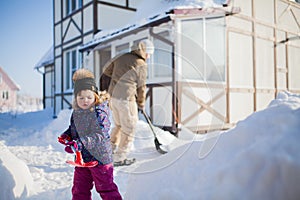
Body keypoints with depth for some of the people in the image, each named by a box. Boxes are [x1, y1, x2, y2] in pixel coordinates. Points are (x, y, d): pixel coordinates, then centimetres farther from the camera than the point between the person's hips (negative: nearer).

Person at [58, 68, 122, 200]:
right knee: (79, 188, 20)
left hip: (99, 157, -7)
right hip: (82, 157, 7)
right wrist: (67, 135, -1)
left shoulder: (100, 113, -20)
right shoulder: (76, 112, 3)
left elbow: (99, 135, -28)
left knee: (105, 188, 7)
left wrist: (81, 143, -36)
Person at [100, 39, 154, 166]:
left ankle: (111, 148, 38)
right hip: (126, 99, -7)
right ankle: (119, 158, 13)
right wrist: (141, 103, 12)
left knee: (118, 124, 25)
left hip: (113, 96, 7)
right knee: (128, 129, 7)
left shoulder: (121, 57, 10)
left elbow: (106, 69, 19)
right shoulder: (141, 65, -7)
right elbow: (141, 87, -2)